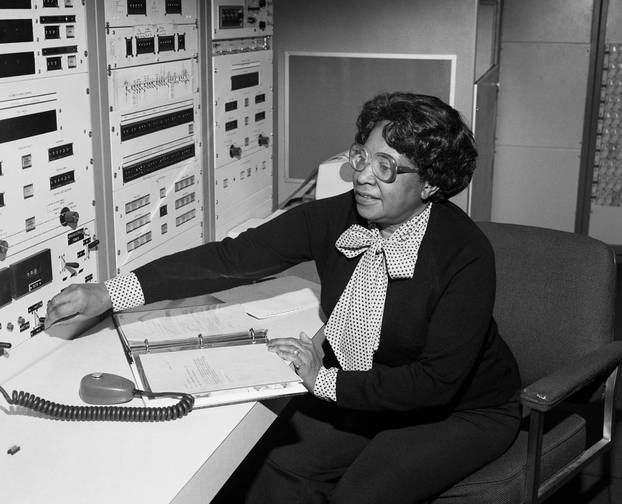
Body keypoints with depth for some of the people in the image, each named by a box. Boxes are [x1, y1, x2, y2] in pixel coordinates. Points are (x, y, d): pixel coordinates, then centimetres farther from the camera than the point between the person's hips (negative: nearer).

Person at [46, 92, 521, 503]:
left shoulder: (465, 254, -27)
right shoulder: (335, 217, -15)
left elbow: (436, 382, -28)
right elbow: (233, 257, -19)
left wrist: (324, 380, -27)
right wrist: (108, 293, -25)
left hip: (463, 410, -4)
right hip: (359, 391, 4)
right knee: (280, 463, -13)